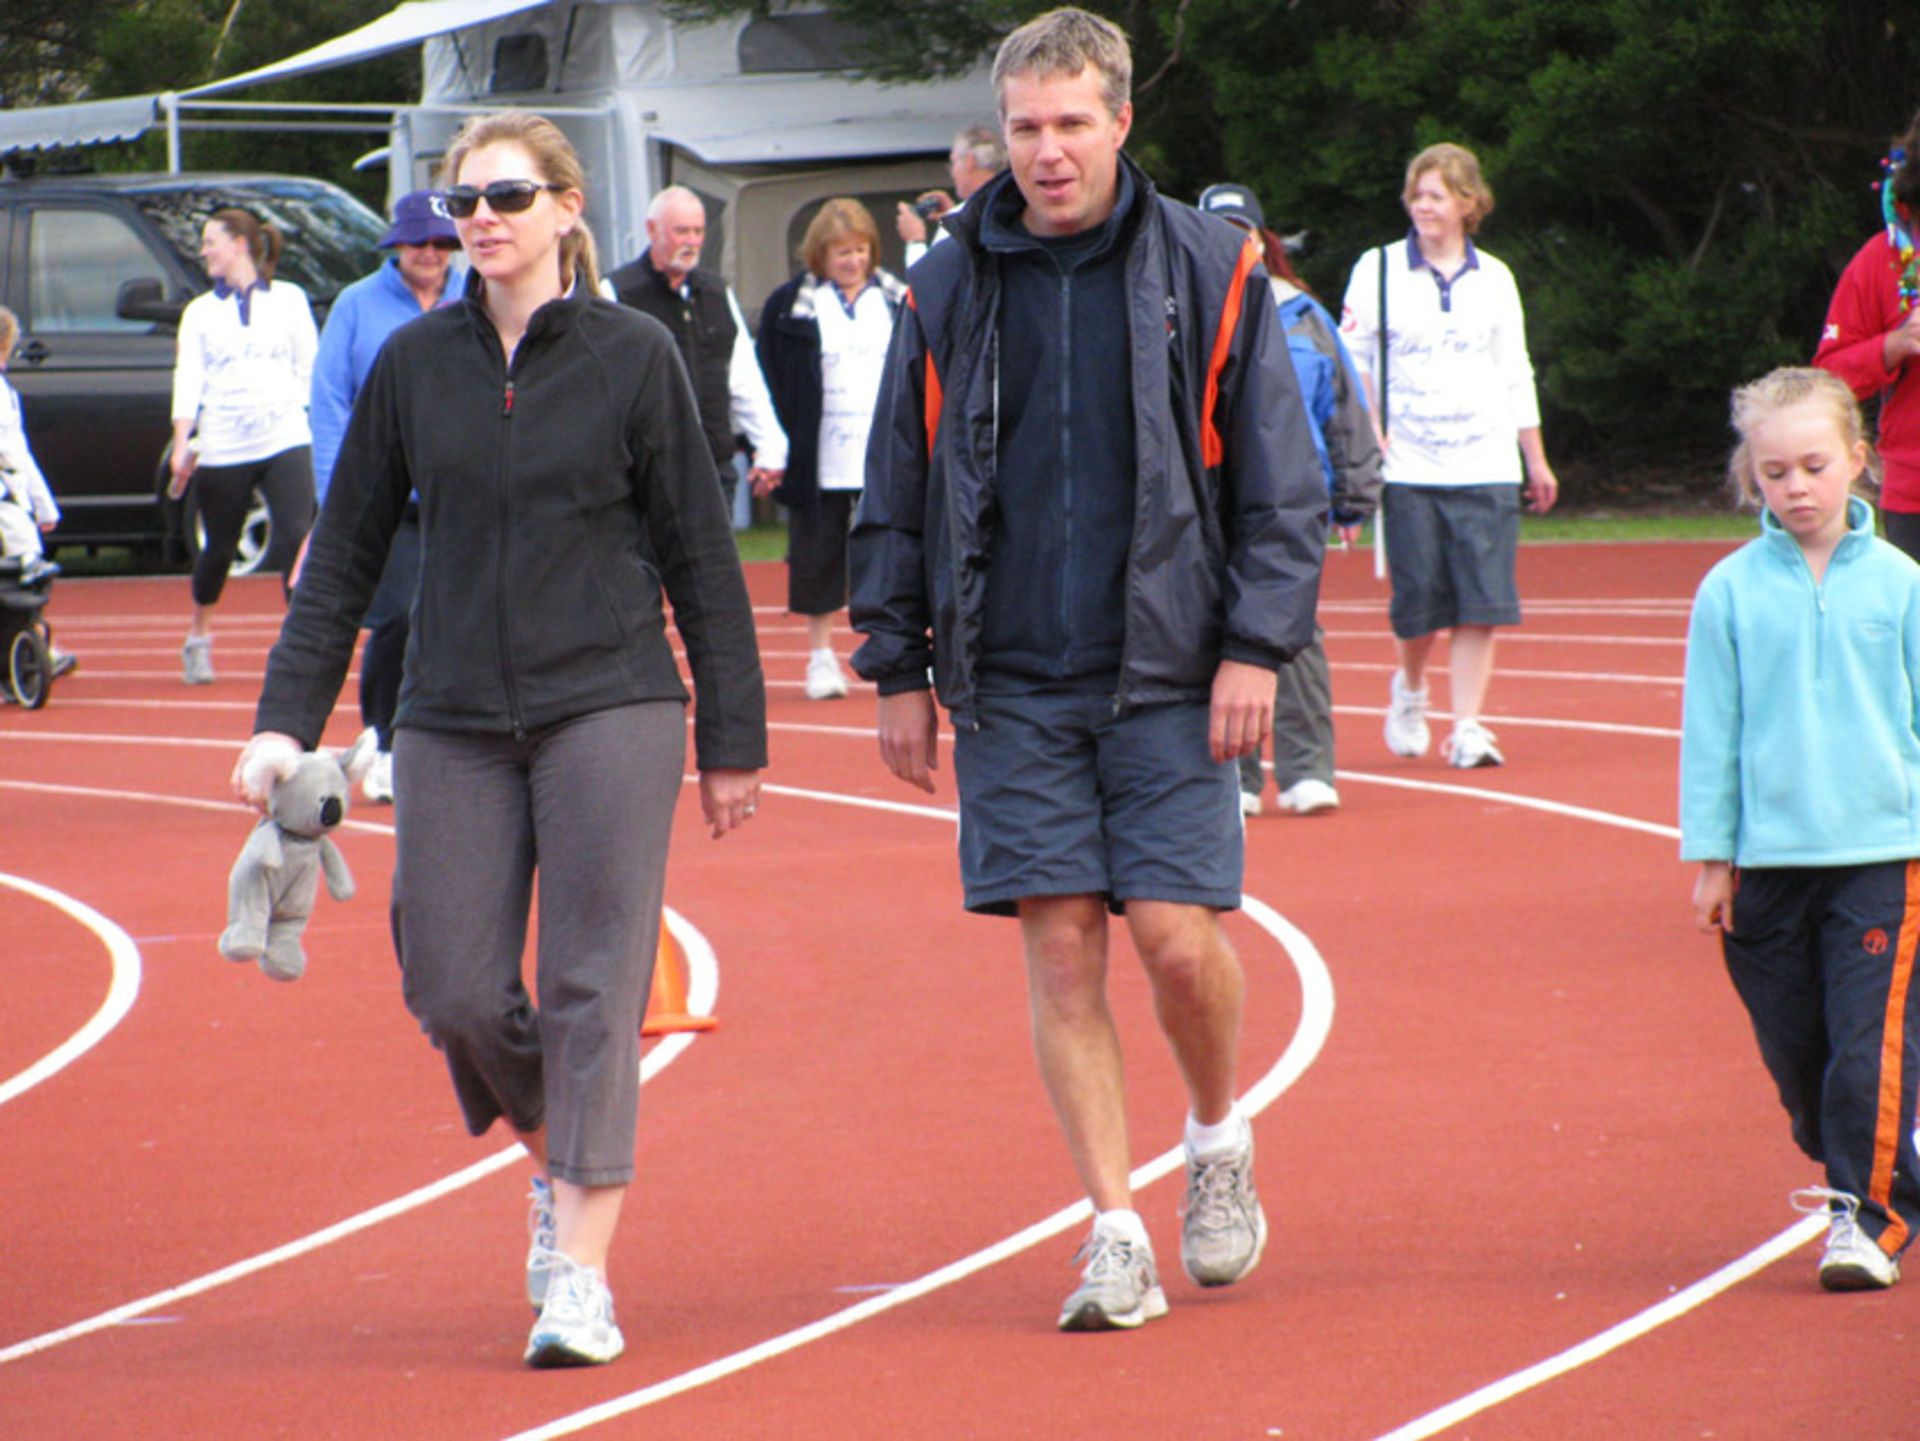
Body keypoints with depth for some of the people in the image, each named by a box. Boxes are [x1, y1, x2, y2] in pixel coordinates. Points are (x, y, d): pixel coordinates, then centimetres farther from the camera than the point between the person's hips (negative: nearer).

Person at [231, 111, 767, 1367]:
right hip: (454, 720, 3)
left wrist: (733, 737, 2)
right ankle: (559, 1157, 28)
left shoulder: (633, 356, -1)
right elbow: (347, 550, 11)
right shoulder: (415, 365, 7)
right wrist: (287, 719, 4)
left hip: (609, 707, -3)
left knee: (594, 985, -9)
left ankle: (582, 1270, -8)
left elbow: (699, 552, 3)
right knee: (454, 989, 0)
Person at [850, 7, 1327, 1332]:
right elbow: (895, 500, 12)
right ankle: (1118, 1233, 5)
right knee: (1061, 949, -2)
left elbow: (1282, 482, 2)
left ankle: (1220, 1135, 22)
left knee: (1178, 933, -8)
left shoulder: (1210, 275, 1)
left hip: (1169, 675, -2)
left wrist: (1258, 644, -6)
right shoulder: (949, 291, 6)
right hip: (1012, 685, 2)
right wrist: (898, 666, 8)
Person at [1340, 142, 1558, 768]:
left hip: (1486, 465, 2)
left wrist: (1536, 460, 16)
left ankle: (1467, 725, -4)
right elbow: (1352, 361, 6)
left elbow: (1515, 376, 17)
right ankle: (1410, 692, 26)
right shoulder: (1379, 270, 5)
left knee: (1482, 599, -8)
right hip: (1408, 467, -2)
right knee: (1418, 599, -3)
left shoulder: (1494, 279, 11)